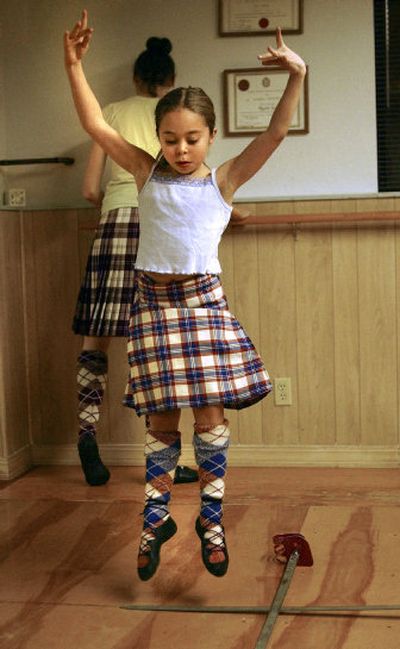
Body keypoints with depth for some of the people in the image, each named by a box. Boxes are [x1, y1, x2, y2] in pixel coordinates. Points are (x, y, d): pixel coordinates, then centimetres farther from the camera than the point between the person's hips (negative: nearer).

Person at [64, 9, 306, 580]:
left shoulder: (224, 181, 3)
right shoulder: (148, 173, 6)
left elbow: (275, 133, -6)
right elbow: (96, 126, 3)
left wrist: (297, 78, -17)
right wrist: (74, 66, -3)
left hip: (203, 300, 0)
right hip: (153, 301, 1)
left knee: (210, 413, -1)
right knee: (162, 419, 5)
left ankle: (211, 519, 13)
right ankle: (156, 518, 19)